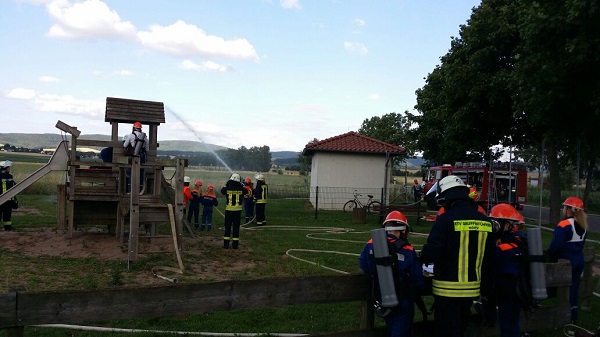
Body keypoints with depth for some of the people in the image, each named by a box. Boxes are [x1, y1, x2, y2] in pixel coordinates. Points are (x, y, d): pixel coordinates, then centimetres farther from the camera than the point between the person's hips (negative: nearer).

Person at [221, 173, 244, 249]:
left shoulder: (227, 188, -11)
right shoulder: (241, 189, -10)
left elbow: (222, 191, 11)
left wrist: (226, 184, 16)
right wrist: (242, 185, 15)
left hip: (229, 210, 0)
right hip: (238, 210, 0)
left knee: (227, 226, 9)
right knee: (236, 227, 8)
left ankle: (226, 244, 10)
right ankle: (235, 244, 11)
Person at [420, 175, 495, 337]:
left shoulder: (446, 219, -16)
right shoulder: (485, 221, 4)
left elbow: (430, 254, -21)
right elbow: (489, 259, 11)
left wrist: (424, 258, 2)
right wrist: (487, 289, 20)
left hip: (448, 290, -6)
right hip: (472, 289, 6)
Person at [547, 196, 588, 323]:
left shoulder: (564, 225, -22)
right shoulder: (582, 225, 4)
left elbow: (555, 246, -23)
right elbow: (581, 243, 12)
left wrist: (550, 256, -5)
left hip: (566, 262, -7)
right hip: (579, 260, 8)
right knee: (574, 287, 15)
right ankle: (573, 315, 25)